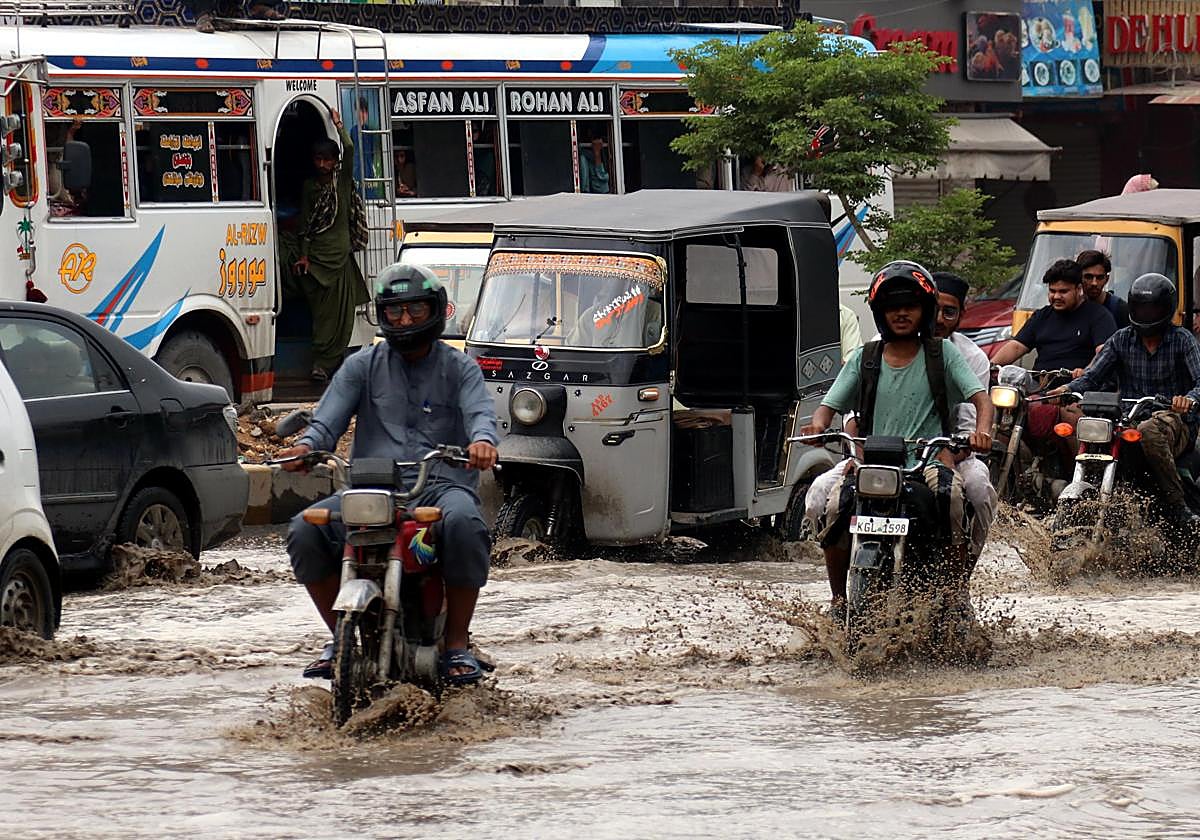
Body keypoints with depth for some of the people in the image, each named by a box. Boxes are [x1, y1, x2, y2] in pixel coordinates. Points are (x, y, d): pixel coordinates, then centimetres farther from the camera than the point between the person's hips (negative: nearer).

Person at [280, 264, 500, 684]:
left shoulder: (459, 368, 14)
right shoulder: (363, 366, 17)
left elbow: (480, 412, -5)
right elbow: (329, 417, 4)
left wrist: (482, 439, -31)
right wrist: (307, 445, -20)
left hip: (442, 483, -2)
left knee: (463, 523, -37)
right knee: (305, 530, -23)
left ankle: (457, 644, -21)